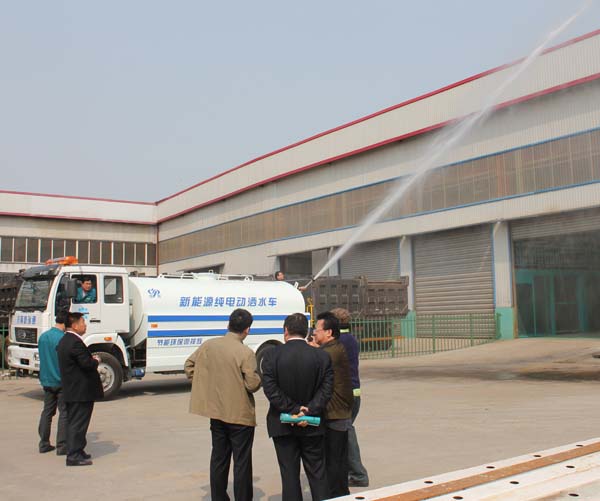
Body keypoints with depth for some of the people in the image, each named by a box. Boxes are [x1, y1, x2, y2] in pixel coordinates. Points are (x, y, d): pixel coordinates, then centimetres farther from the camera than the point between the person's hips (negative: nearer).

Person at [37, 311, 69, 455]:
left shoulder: (43, 337, 5)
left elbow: (42, 357, 14)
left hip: (46, 381, 7)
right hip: (61, 382, -7)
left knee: (47, 412, 15)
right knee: (64, 413, 1)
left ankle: (44, 444, 20)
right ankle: (62, 446, 2)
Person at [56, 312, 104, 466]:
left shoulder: (63, 341, 12)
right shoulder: (75, 342, -21)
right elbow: (87, 364, -25)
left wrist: (91, 360, 10)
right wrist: (96, 361, -5)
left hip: (71, 390, 10)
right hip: (81, 391, -10)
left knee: (73, 422, 17)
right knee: (78, 423, -4)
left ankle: (75, 451, 27)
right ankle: (74, 456, 0)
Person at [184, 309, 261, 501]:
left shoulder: (208, 345, -1)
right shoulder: (246, 353, -18)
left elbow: (189, 366, 7)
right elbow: (253, 384, -20)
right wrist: (259, 378, 2)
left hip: (216, 411, 5)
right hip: (240, 414, -5)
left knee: (219, 458, 17)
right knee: (242, 462, 5)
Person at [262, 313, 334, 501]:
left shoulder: (272, 355, -9)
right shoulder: (322, 356, -4)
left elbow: (270, 389, -15)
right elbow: (326, 389, -10)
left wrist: (293, 409, -13)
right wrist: (309, 412, -14)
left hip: (282, 425, -1)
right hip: (312, 426, 1)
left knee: (289, 474, 8)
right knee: (317, 472, 12)